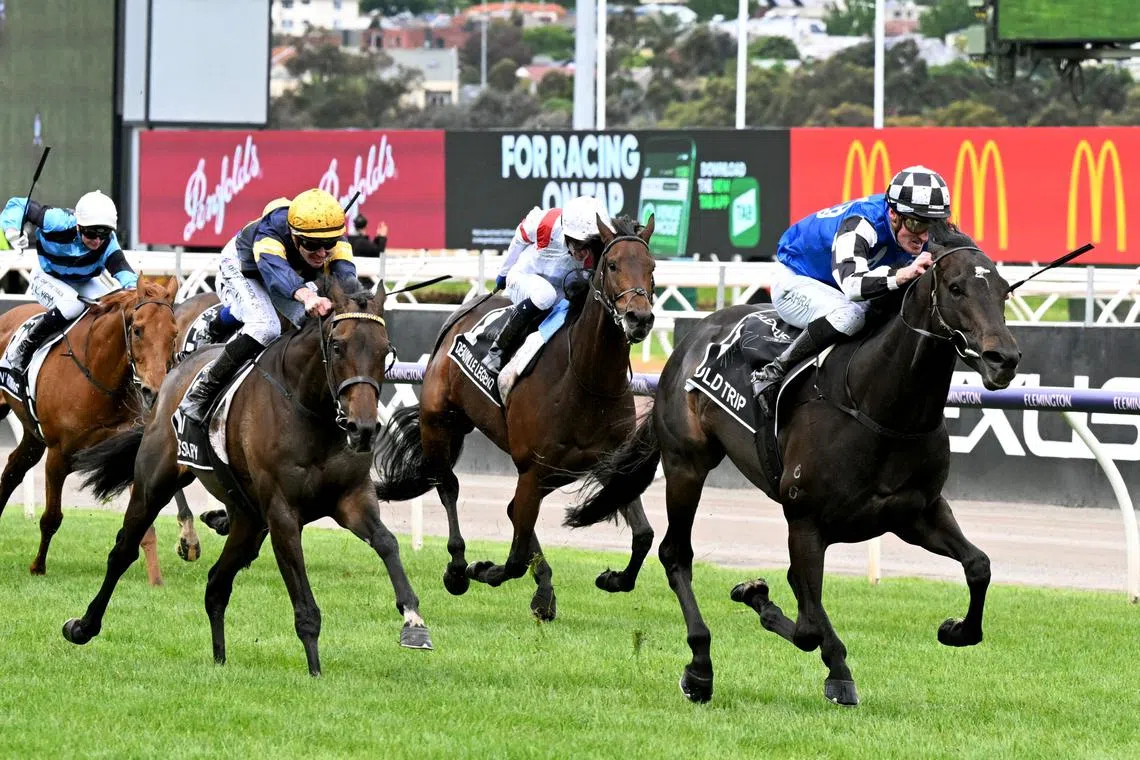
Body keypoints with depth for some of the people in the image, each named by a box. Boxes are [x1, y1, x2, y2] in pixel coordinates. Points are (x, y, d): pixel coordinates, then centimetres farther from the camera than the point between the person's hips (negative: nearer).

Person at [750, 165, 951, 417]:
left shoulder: (916, 235, -13)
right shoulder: (860, 225, -37)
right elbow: (852, 285, -53)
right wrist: (904, 274, -66)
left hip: (836, 290, 8)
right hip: (795, 283, -8)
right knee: (850, 314, -37)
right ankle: (772, 375, -26)